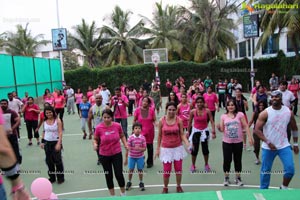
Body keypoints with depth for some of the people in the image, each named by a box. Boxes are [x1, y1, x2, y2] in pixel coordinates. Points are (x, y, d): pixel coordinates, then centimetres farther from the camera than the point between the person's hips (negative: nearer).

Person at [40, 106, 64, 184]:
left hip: (55, 142, -4)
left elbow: (60, 132, -14)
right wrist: (42, 142, 9)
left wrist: (59, 143, -22)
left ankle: (60, 178, 12)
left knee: (57, 160, -1)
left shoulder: (57, 120, -9)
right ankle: (52, 177, 21)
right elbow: (44, 132, 14)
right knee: (49, 161, 8)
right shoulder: (45, 122, 4)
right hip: (47, 142, 4)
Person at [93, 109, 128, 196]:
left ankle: (123, 193, 27)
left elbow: (122, 136, 8)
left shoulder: (117, 125, -10)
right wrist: (95, 144, -21)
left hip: (117, 154, 0)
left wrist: (125, 144, -6)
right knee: (108, 176, 11)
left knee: (119, 174, 1)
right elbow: (95, 139, 0)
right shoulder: (99, 128, -14)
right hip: (104, 155, 0)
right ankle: (112, 195, 31)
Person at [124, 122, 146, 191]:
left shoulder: (143, 138, -11)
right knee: (131, 170, 11)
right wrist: (126, 158, -4)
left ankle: (141, 183, 28)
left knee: (140, 170, 10)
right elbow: (128, 148, -8)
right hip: (131, 157, 0)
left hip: (140, 157, 0)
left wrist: (139, 148, -29)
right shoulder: (130, 138, -14)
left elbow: (144, 148, -7)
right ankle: (129, 182, 32)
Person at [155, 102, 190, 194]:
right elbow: (159, 135, -1)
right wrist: (158, 148, 2)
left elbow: (182, 134, -6)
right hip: (166, 149, -1)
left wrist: (187, 143, -24)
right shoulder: (162, 121, -9)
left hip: (178, 148, 1)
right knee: (166, 171, 3)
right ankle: (165, 188, 26)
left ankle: (178, 187, 33)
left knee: (178, 169, 10)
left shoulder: (179, 120, -8)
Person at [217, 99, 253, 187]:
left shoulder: (240, 114, -2)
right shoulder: (223, 116, 1)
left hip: (238, 142, 0)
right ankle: (226, 178, 22)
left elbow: (245, 126, -3)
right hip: (227, 142, 1)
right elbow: (222, 129, -1)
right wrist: (219, 128, -23)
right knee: (227, 160, 5)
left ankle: (238, 178, 27)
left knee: (238, 160, 11)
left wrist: (250, 137, -10)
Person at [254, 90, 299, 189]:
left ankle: (284, 188, 23)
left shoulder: (289, 112, -2)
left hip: (284, 146, 2)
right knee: (265, 171, 8)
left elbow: (294, 128, 11)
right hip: (268, 147, -2)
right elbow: (257, 130, -14)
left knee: (290, 169, -4)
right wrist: (268, 142, -19)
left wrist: (295, 144, 12)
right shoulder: (265, 113, -12)